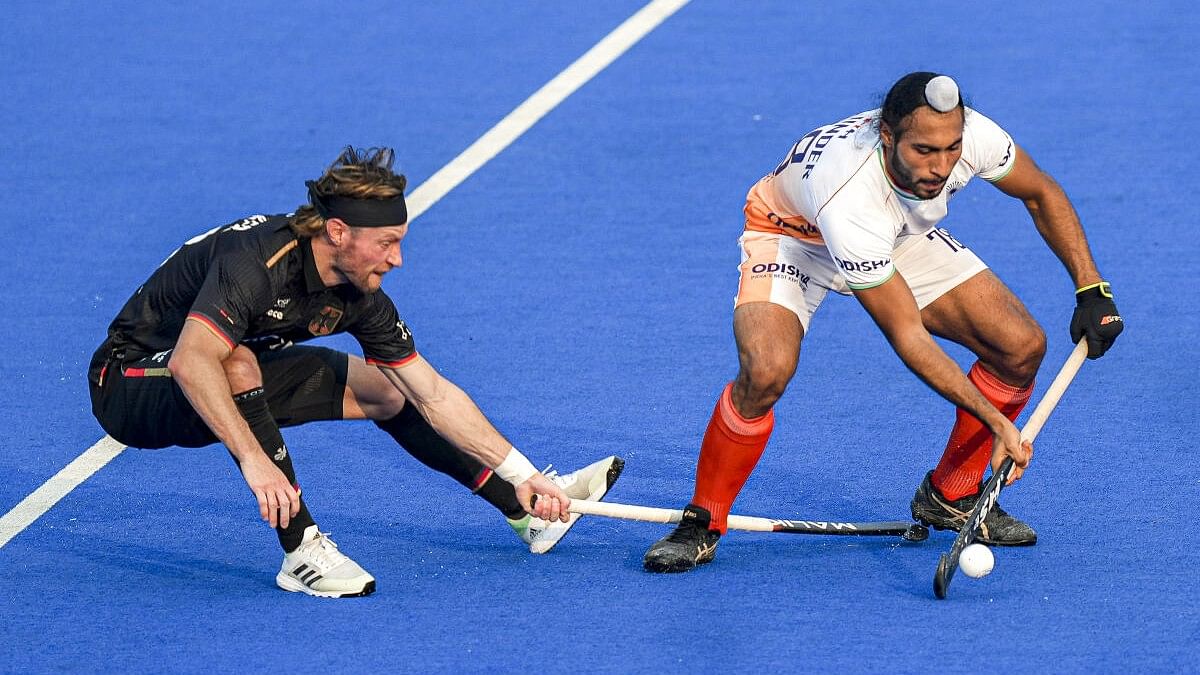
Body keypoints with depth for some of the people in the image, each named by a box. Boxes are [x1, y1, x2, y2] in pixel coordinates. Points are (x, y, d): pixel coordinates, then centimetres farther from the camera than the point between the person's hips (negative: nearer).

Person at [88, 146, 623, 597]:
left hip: (229, 382, 8)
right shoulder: (256, 261, -35)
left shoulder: (359, 298, -10)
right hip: (130, 384, -8)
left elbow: (434, 395, -3)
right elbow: (190, 363, -48)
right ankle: (301, 551, -33)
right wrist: (253, 459, -54)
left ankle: (525, 509, 19)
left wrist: (523, 474, -6)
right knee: (238, 364, -39)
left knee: (381, 389, 7)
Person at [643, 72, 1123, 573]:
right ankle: (701, 524, -12)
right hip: (791, 236, -6)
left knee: (1022, 347, -10)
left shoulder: (971, 135, -30)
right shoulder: (848, 200, -43)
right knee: (765, 372, -34)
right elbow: (906, 335, -34)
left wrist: (1091, 288, -10)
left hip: (900, 238, 6)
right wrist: (995, 421, -34)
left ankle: (950, 495, 13)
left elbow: (1041, 194, -5)